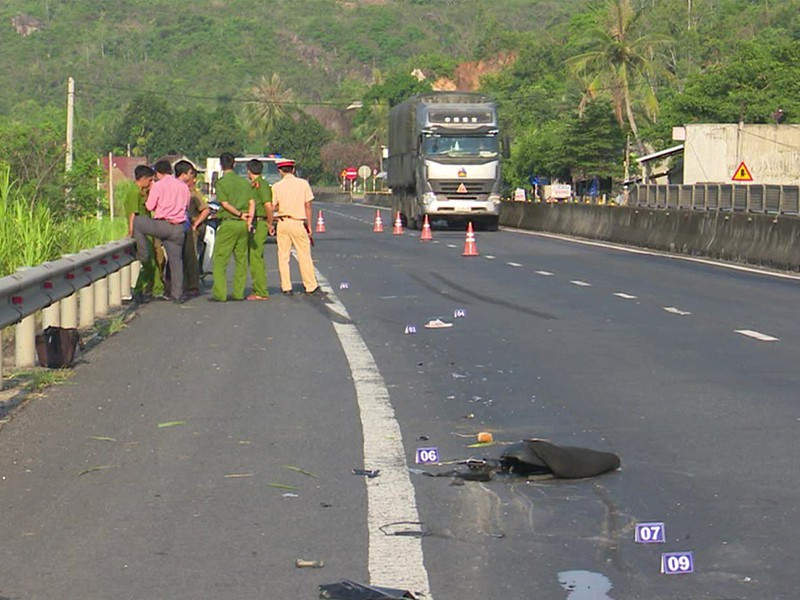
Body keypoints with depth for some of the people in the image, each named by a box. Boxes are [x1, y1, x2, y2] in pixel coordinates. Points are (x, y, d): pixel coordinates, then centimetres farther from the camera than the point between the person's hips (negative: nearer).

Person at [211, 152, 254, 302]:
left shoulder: (221, 182, -5)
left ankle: (219, 293, -6)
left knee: (220, 259, -1)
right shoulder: (245, 182, 11)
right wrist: (249, 219, -2)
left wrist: (240, 214, -4)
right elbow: (252, 203, 4)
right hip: (243, 224, 5)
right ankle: (239, 292, 10)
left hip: (228, 222, -5)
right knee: (241, 259, 10)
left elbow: (225, 204, -12)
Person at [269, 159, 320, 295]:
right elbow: (307, 206, 0)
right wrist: (309, 226, 6)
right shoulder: (303, 184, 0)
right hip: (298, 223, -1)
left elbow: (272, 207, 0)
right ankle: (311, 287, 5)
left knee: (283, 256, 7)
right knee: (304, 256, 3)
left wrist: (270, 224, 13)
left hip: (282, 223, 1)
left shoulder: (276, 186, 1)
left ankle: (286, 287, 6)